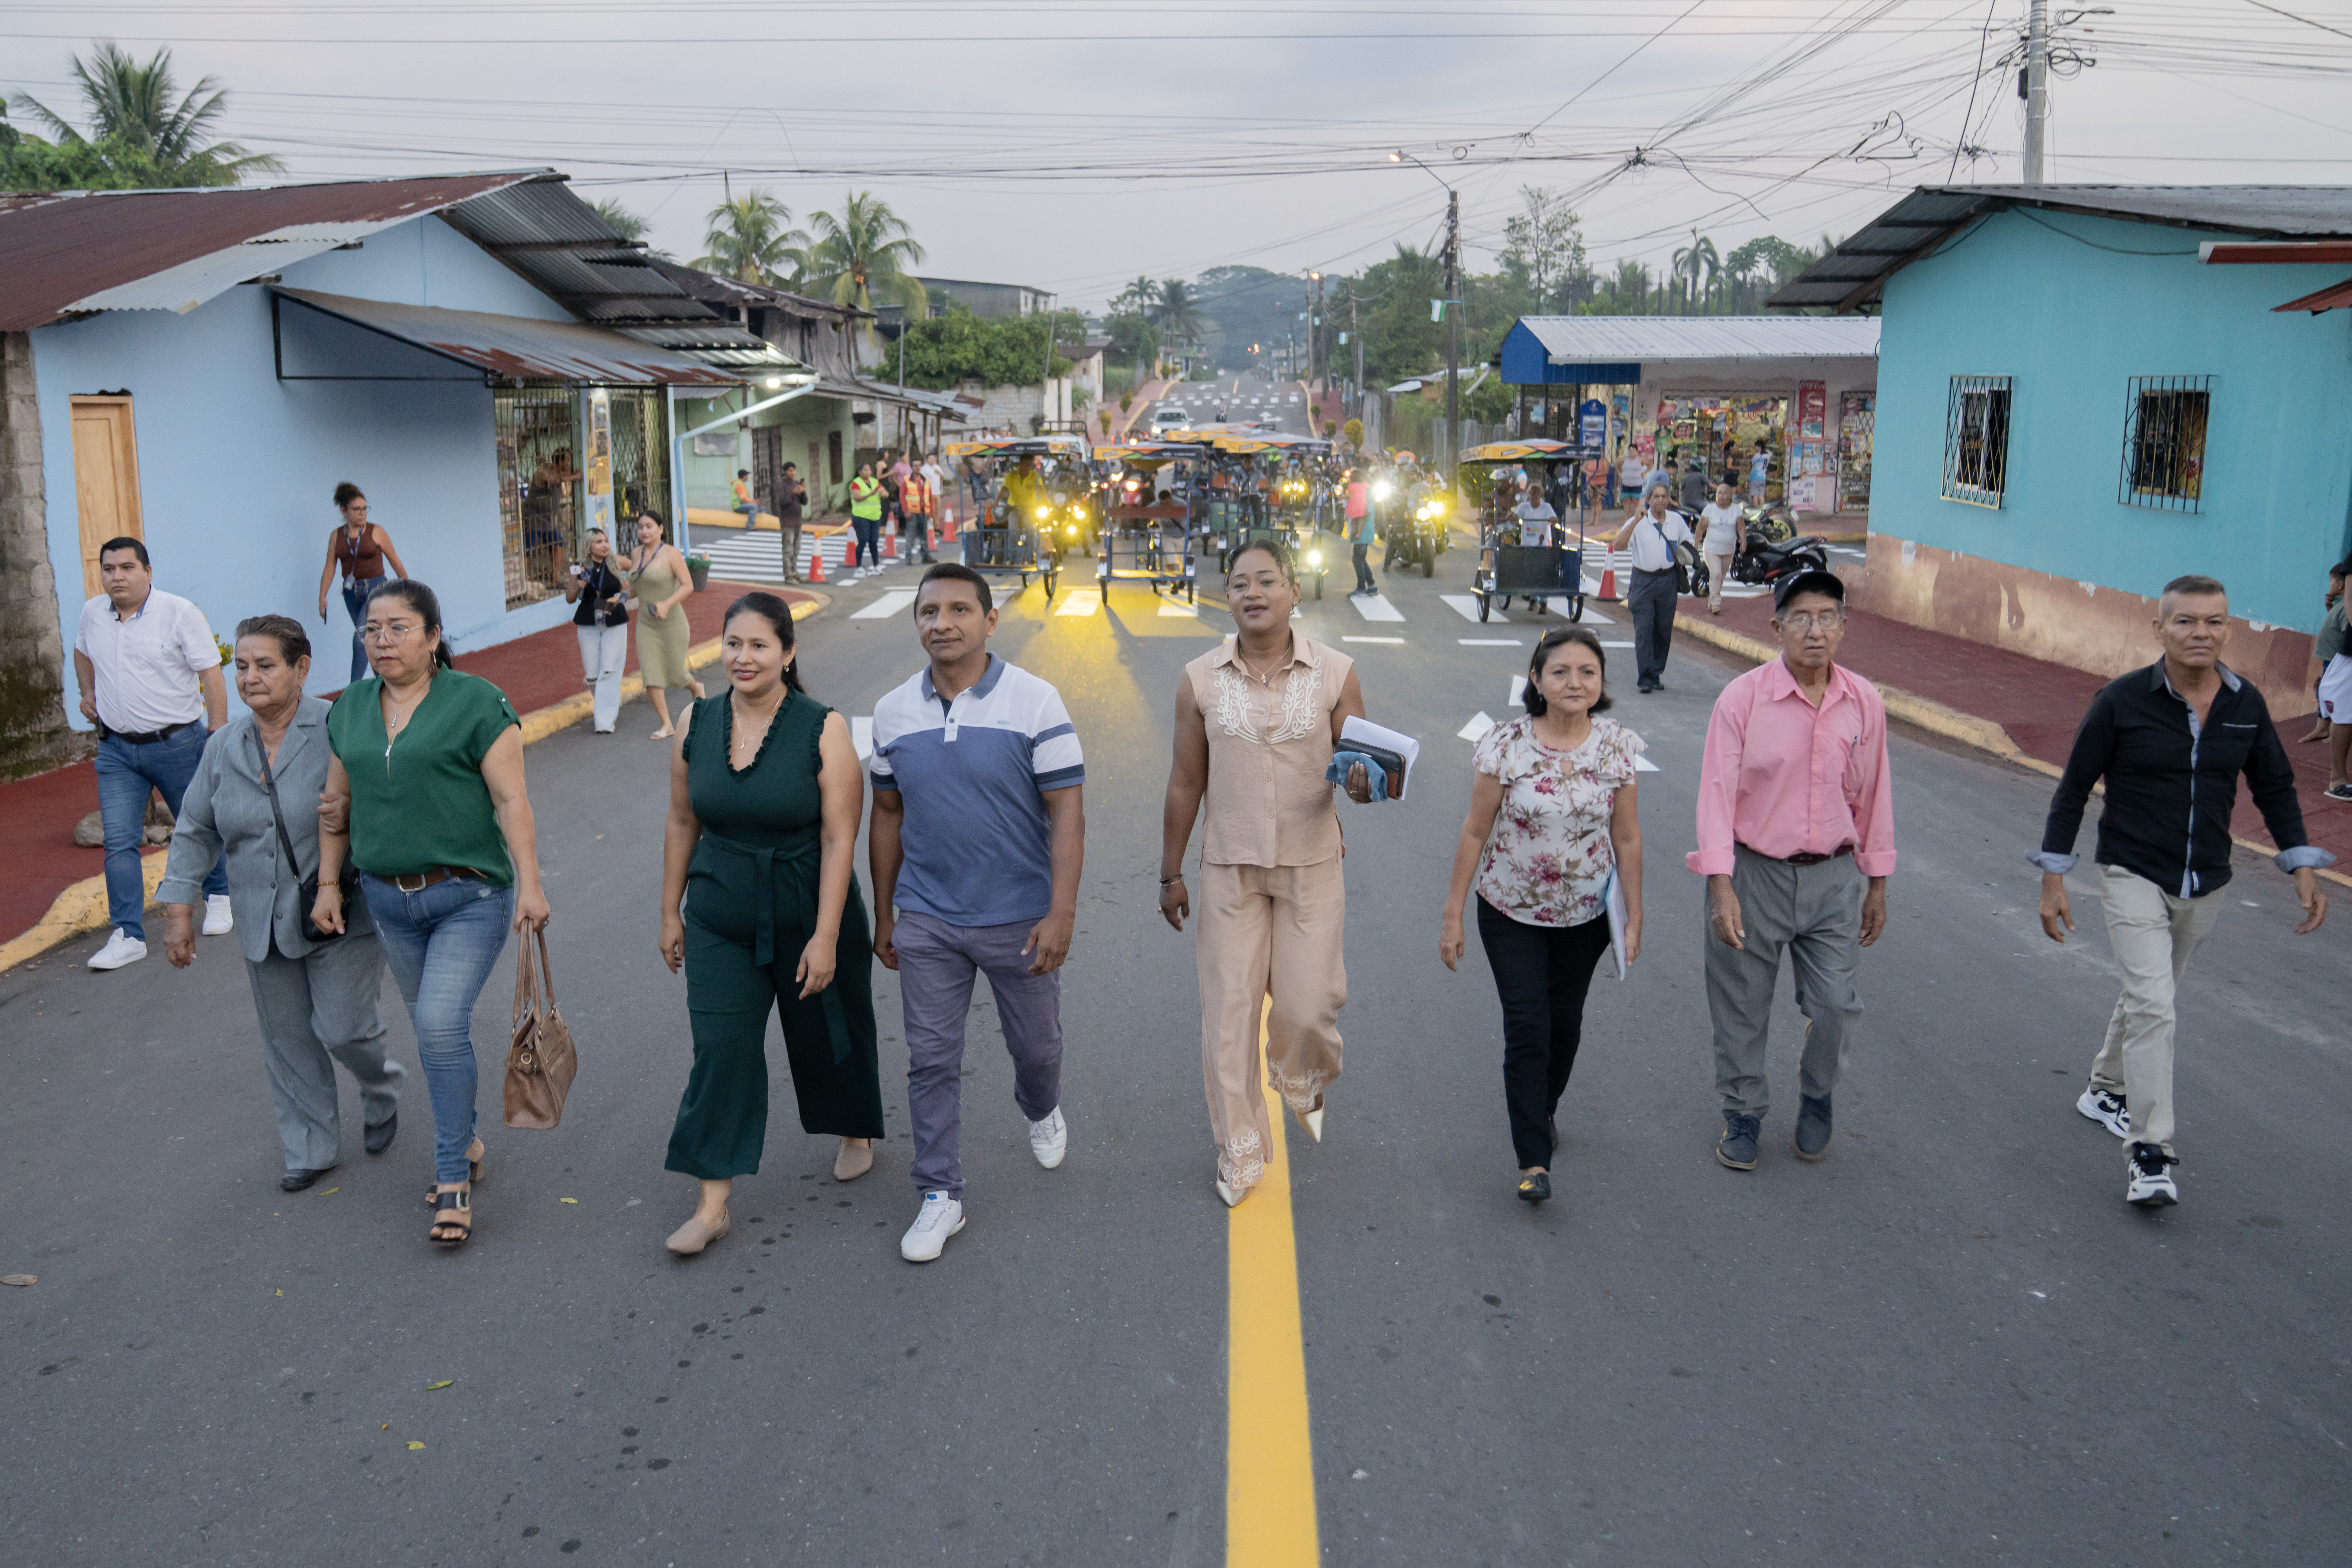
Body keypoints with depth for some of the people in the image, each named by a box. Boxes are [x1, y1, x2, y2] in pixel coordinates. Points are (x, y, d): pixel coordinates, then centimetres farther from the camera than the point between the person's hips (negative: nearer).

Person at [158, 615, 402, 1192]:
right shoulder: (225, 746, 3)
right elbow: (195, 831, 10)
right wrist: (179, 910, 5)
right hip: (264, 924, 5)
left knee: (344, 1029, -5)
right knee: (288, 1042, 11)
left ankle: (382, 1089, 29)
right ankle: (312, 1149, 26)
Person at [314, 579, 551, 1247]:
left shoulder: (476, 703, -9)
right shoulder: (349, 710, 9)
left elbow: (510, 799, -12)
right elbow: (338, 802, 16)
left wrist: (529, 884, -17)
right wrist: (329, 884, 11)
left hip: (470, 896, -6)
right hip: (391, 901, 6)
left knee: (442, 1024, -14)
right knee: (436, 1029, 15)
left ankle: (453, 1180, -4)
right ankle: (465, 1145, 33)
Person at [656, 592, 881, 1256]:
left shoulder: (823, 730, -14)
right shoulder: (697, 723, -2)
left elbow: (839, 839, -16)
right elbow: (682, 823, 7)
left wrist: (826, 938, -19)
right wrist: (671, 913, 8)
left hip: (809, 920, -2)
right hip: (721, 924, 2)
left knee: (827, 1037, 16)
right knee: (720, 1052, -3)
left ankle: (855, 1132, 45)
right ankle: (713, 1205, 4)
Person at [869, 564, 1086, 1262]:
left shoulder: (1035, 702, -11)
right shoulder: (894, 711, 0)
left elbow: (1067, 811, -12)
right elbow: (888, 814, 9)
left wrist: (1061, 913, -18)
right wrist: (883, 914, 11)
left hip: (1018, 918, -2)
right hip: (927, 922, 2)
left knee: (1035, 1044, 16)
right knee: (931, 1060, 6)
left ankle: (1041, 1110, 50)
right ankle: (940, 1196, 20)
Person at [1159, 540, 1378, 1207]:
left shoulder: (1335, 674, -4)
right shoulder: (1200, 680, -2)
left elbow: (1360, 764, 3)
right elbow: (1185, 784, 6)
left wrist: (1362, 781, -22)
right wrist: (1171, 874, 9)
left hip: (1312, 864, 0)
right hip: (1230, 868, 1)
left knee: (1309, 1005, 0)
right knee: (1228, 1012, 3)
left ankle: (1304, 1082, 38)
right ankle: (1239, 1152, 21)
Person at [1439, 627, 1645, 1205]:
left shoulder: (1619, 748, -9)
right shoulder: (1506, 746, -15)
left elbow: (1627, 839, -2)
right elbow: (1476, 832, -9)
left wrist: (1634, 919, 1)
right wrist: (1453, 913, -6)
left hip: (1586, 914, 3)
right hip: (1512, 911, -2)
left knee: (1565, 1021, 18)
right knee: (1527, 1028, -6)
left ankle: (1545, 1110, 44)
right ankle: (1534, 1161, 0)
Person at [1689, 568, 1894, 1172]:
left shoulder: (1864, 703, -1)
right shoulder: (1742, 699, -12)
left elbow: (1874, 794, 8)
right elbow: (1717, 792, -12)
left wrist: (1877, 884, 12)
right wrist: (1721, 886, -18)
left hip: (1834, 877, 2)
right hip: (1754, 873, -2)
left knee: (1835, 1004, 3)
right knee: (1742, 1008, 9)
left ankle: (1817, 1097, 34)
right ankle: (1743, 1113, 31)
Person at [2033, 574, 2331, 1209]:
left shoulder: (2246, 705, -2)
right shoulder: (2123, 700, -13)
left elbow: (2275, 788, 11)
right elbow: (2074, 788, -6)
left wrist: (2303, 866, 3)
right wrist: (2053, 878, -8)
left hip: (2204, 884, 5)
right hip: (2133, 876, -4)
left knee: (2151, 995, 20)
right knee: (2153, 1003, -15)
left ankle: (2107, 1090, 43)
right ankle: (2148, 1154, -12)